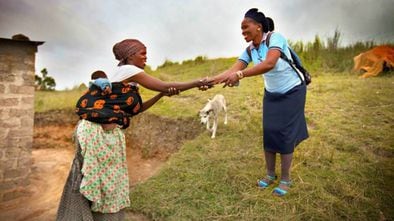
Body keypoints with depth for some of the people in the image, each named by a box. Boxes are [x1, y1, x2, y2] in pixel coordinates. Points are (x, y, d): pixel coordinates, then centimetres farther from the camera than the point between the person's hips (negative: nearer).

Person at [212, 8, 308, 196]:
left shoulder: (275, 38, -24)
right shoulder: (250, 50, -5)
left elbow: (269, 63, -42)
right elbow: (233, 70, -17)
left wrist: (240, 75, -51)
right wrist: (210, 80, -31)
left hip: (293, 92, -6)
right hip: (272, 94, 6)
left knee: (284, 134, -5)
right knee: (268, 132, 3)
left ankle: (285, 179, 10)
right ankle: (270, 174, 20)